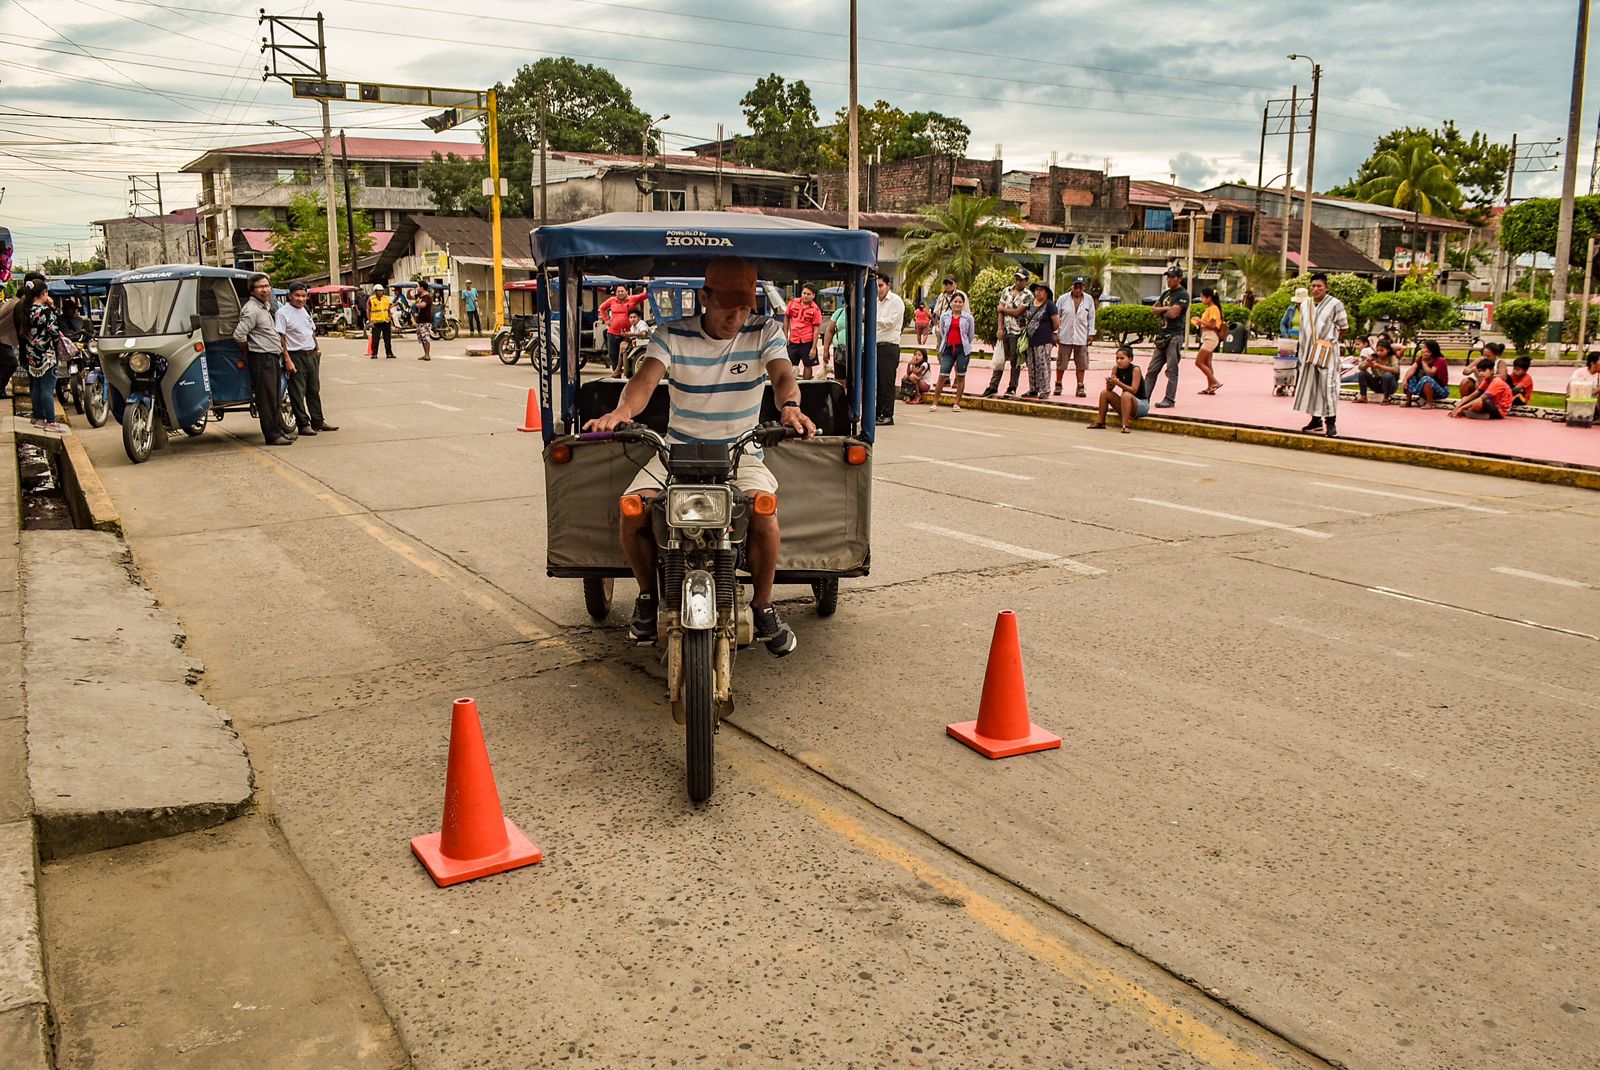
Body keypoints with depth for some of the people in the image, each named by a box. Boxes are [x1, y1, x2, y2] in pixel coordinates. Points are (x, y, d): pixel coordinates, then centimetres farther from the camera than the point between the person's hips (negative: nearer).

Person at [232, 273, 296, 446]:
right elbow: (239, 335, -22)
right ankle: (272, 435, -6)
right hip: (261, 359, -10)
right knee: (267, 397, -7)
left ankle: (278, 429, 23)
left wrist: (286, 357, 21)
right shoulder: (251, 310, -14)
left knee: (274, 396, 15)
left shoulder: (266, 306, 16)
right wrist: (249, 352, -7)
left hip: (273, 358, 10)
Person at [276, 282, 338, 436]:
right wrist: (287, 360, -20)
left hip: (312, 354, 8)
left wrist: (317, 348, 14)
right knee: (298, 392, -3)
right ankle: (303, 425, 2)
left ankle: (317, 421, 22)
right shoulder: (282, 313, -10)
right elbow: (280, 337, -15)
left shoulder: (303, 310, 13)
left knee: (314, 389, 13)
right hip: (296, 356, -8)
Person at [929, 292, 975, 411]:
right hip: (948, 349, 1)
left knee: (960, 376, 3)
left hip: (962, 349, -1)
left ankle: (957, 404, 9)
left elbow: (970, 335, 11)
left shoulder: (968, 317, 3)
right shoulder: (944, 316, 7)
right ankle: (935, 403, -1)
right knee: (942, 376, -4)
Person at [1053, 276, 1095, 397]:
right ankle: (1058, 385, 17)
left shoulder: (1089, 300, 4)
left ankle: (1080, 387, 10)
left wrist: (1090, 334, 5)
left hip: (1081, 338, 1)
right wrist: (1055, 334, 0)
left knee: (1081, 364, 3)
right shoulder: (1063, 299, -1)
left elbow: (1091, 318, 9)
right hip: (1065, 337, -1)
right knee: (1061, 363, 5)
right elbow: (1056, 317, 3)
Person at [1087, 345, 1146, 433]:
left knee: (1126, 395, -34)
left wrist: (1118, 382, -36)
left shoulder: (1135, 370, -19)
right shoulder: (1116, 369, -2)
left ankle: (1125, 425, -35)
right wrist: (1109, 382, -26)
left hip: (1142, 404, -7)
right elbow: (1109, 389, -3)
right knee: (1105, 393, -3)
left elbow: (1134, 390, -28)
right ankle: (1100, 422, 2)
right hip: (1125, 405, 7)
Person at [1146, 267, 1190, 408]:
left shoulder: (1183, 295, -7)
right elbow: (1153, 309, 14)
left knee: (1172, 369, -6)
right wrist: (1165, 308, -4)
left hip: (1174, 336, -8)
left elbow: (1173, 313, -17)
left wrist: (1161, 312, 1)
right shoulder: (1166, 293, 19)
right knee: (1152, 369, 7)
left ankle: (1170, 399, -4)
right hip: (1162, 335, 8)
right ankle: (1144, 396, 10)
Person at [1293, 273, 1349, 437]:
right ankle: (1316, 419, 20)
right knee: (1311, 384, 10)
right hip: (1308, 351, 6)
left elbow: (1343, 327, 1)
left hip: (1327, 351, -6)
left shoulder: (1335, 304, -5)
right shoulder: (1305, 305, 12)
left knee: (1328, 385, -10)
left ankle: (1331, 422, -8)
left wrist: (1332, 341, 2)